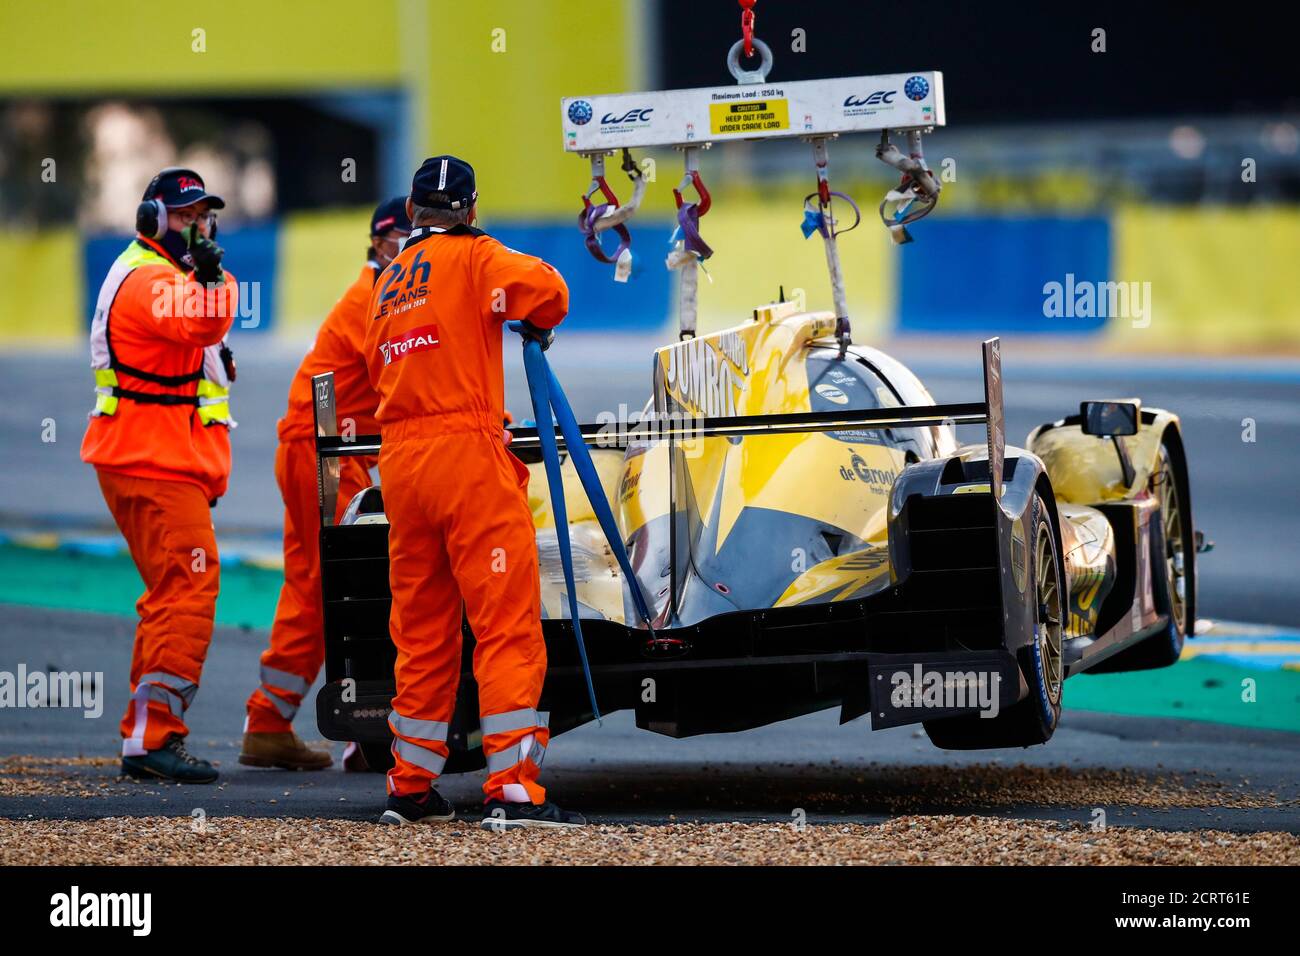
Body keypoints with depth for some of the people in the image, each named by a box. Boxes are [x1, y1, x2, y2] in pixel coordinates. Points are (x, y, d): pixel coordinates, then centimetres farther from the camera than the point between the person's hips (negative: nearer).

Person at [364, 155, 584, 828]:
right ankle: (513, 790, -14)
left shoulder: (387, 283, 20)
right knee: (508, 624, -7)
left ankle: (410, 786, 17)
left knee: (421, 631, 14)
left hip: (398, 462, 7)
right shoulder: (471, 258, -1)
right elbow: (541, 287, -16)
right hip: (466, 451, -7)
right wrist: (540, 325, 3)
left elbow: (380, 368, 19)